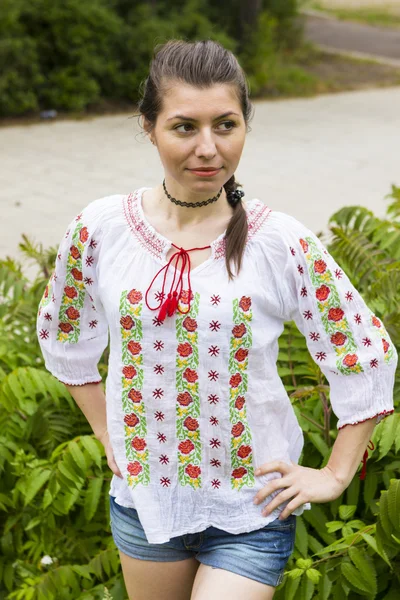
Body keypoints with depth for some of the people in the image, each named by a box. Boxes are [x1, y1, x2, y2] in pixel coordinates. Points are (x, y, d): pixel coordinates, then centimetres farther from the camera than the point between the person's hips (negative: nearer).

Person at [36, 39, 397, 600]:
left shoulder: (283, 244, -16)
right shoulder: (101, 228, -10)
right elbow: (64, 335, 8)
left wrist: (335, 476, -3)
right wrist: (109, 433, 7)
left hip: (251, 510, -3)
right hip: (143, 495, 3)